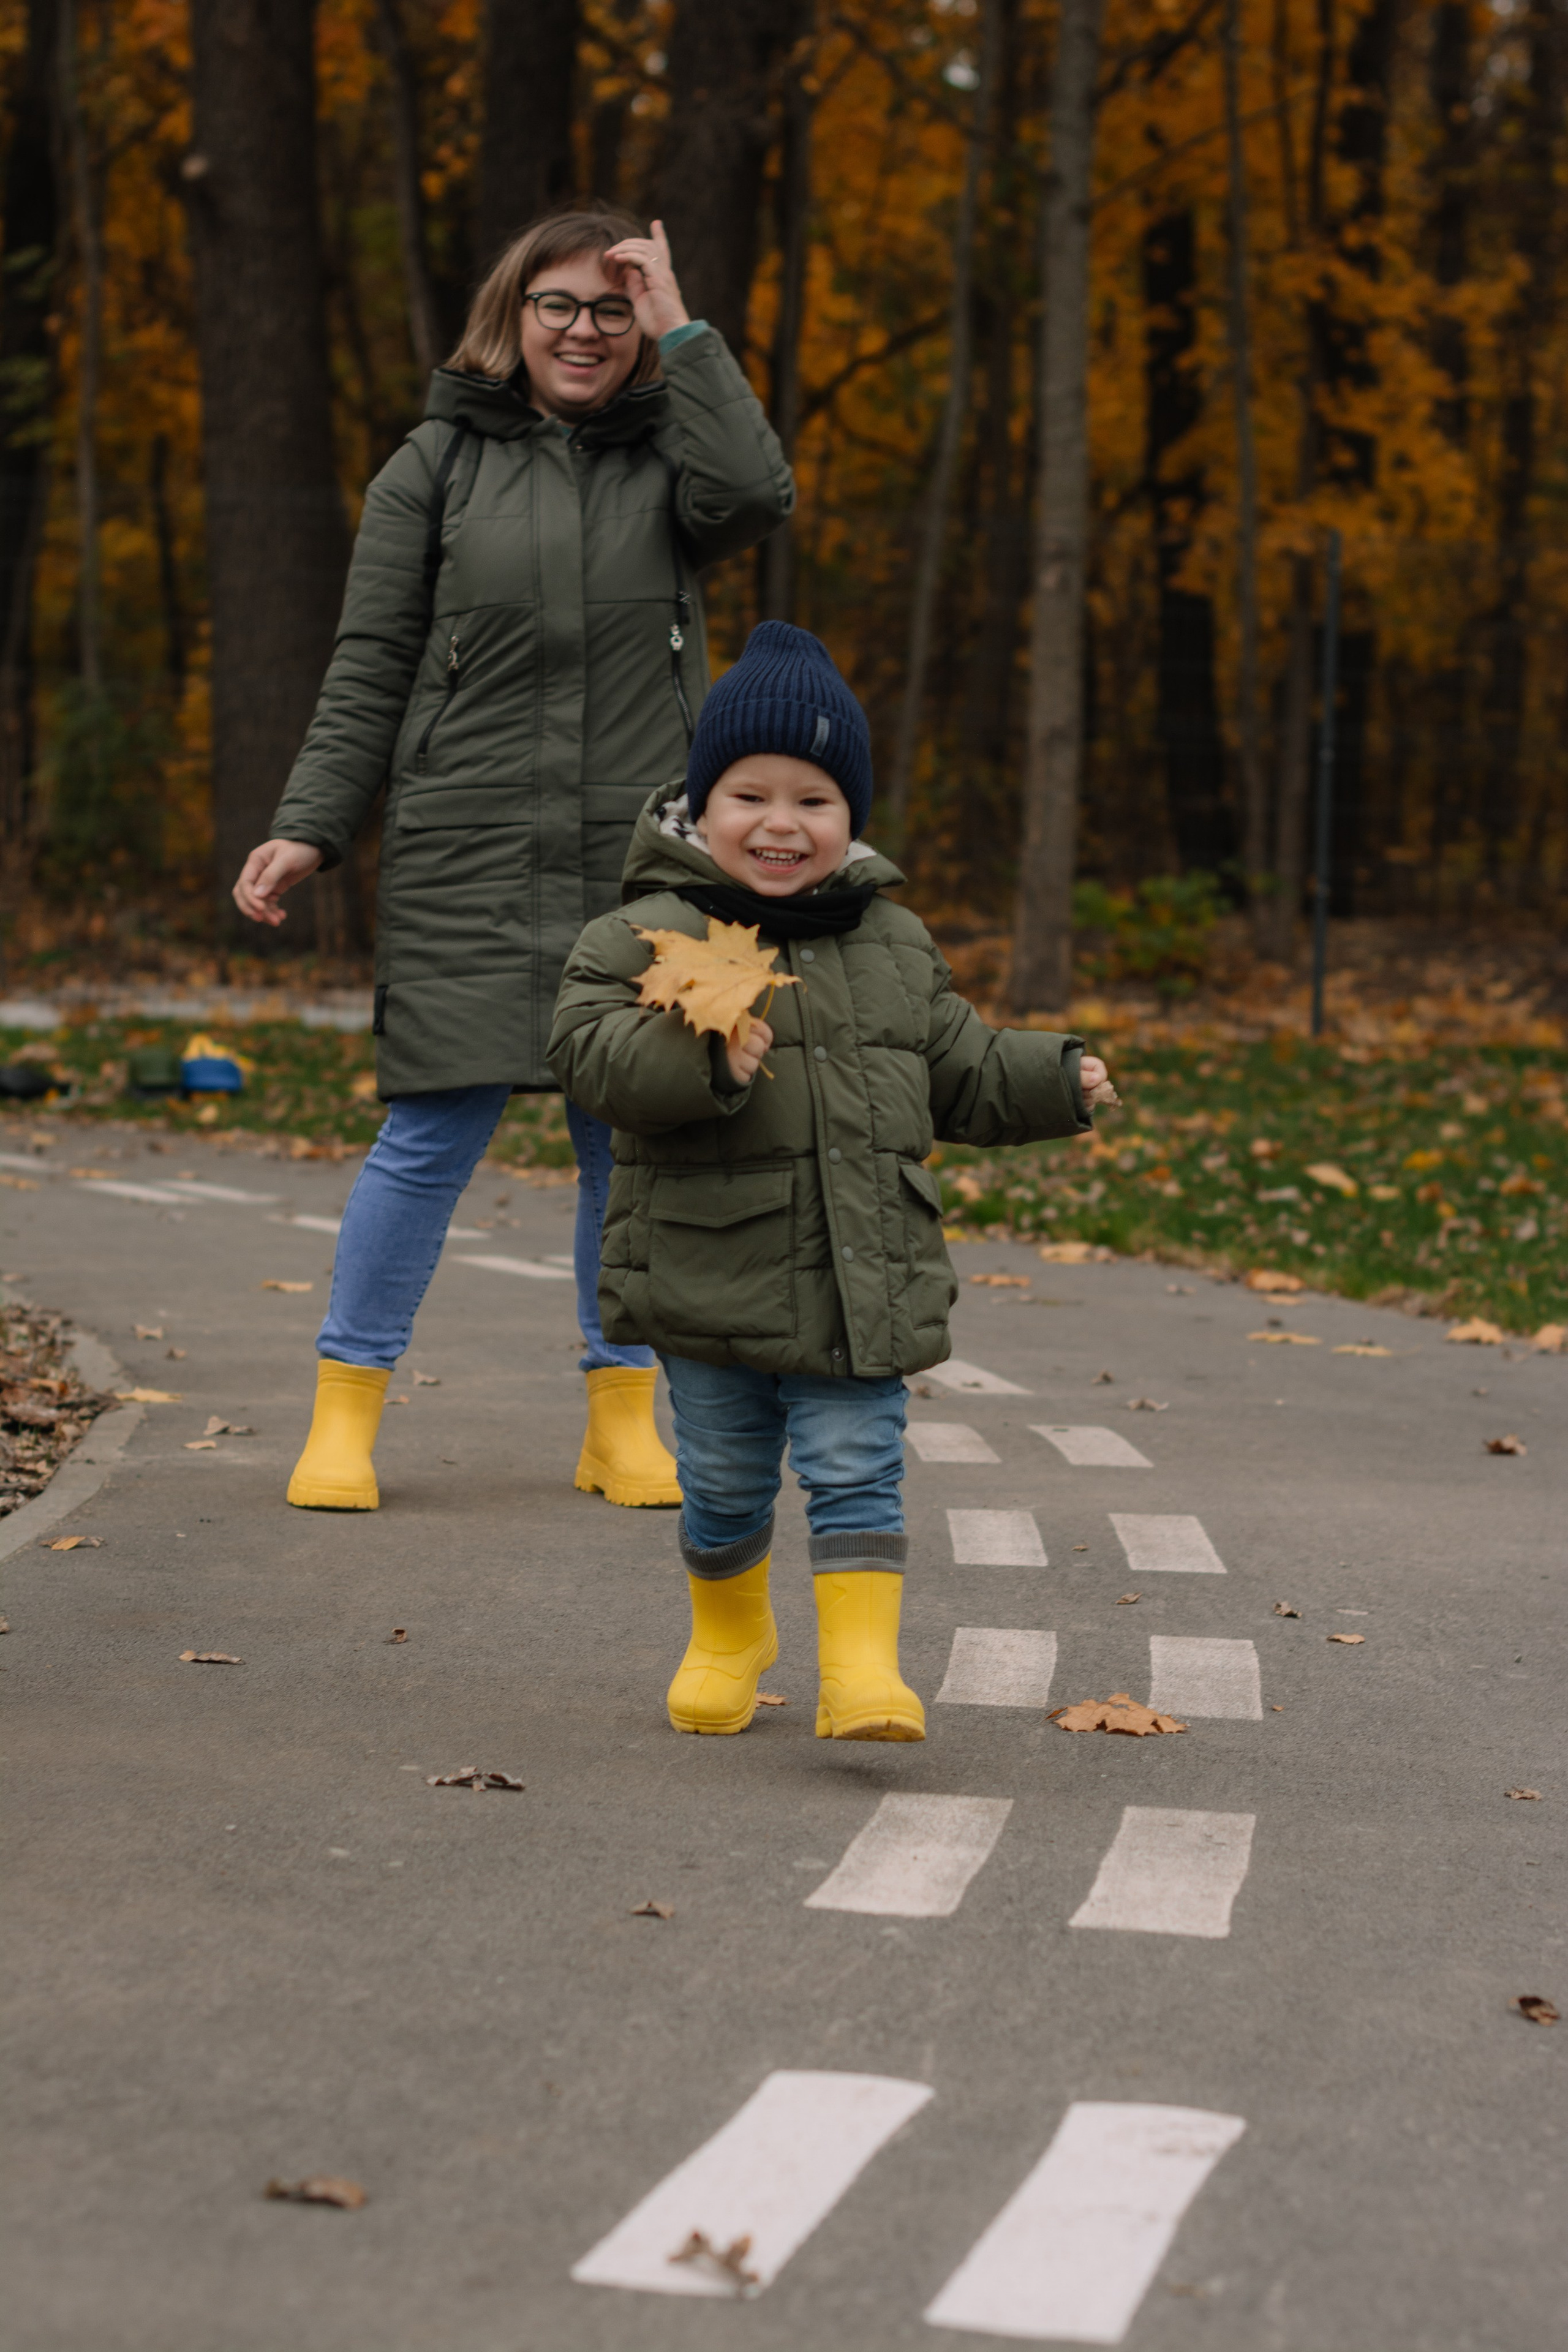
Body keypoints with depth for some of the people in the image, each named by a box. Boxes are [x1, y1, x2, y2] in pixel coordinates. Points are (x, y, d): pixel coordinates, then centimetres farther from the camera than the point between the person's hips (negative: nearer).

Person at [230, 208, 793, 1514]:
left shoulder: (667, 457, 10)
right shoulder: (439, 464, 8)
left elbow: (756, 496, -14)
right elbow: (370, 667, 6)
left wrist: (681, 333, -7)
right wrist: (312, 827, -3)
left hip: (642, 862, 2)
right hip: (468, 855, -2)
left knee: (635, 1133, 4)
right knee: (437, 1128, -6)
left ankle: (624, 1418, 16)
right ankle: (346, 1409, 5)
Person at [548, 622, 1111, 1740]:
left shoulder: (895, 944, 10)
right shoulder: (648, 934, -7)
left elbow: (958, 1068, 20)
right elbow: (592, 1051, -20)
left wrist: (1054, 1079, 7)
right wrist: (702, 1058, -35)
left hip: (861, 1288, 2)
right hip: (712, 1283, -2)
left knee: (857, 1473, -3)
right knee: (724, 1484, 13)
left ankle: (864, 1664, -2)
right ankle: (729, 1636, 36)